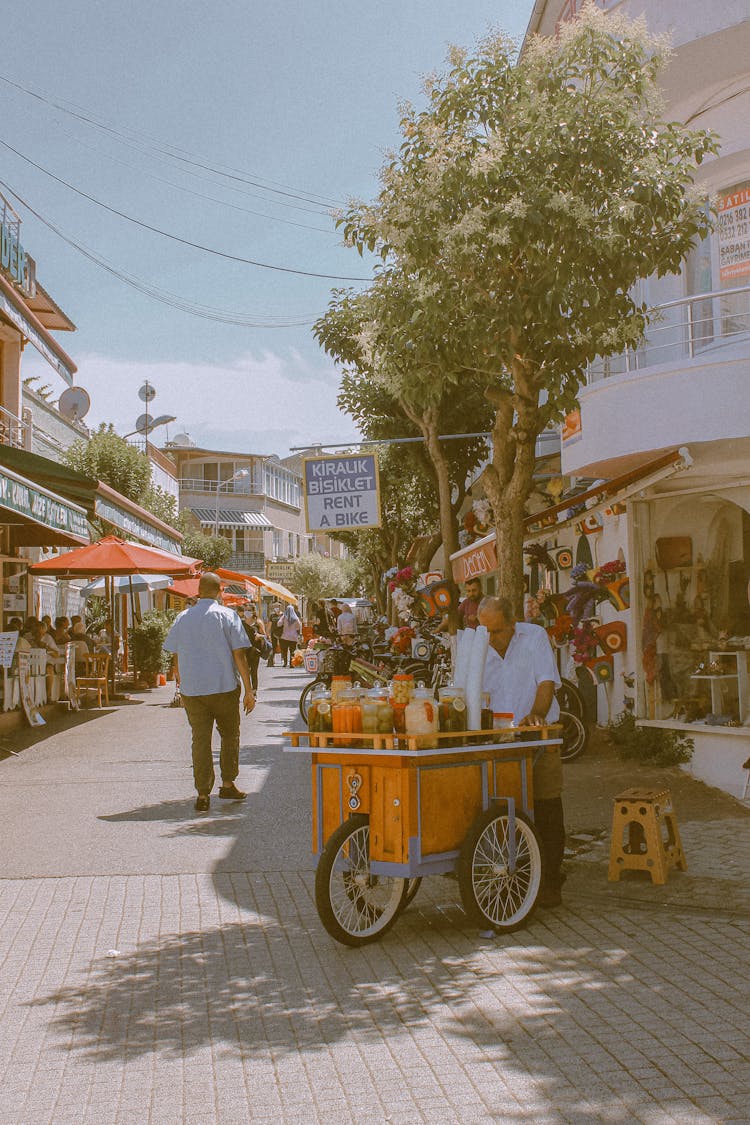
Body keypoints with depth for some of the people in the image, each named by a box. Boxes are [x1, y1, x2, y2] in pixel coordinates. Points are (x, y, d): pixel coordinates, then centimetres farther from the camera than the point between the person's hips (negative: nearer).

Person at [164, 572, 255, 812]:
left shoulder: (182, 618, 5)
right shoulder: (227, 616, -4)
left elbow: (176, 657, 10)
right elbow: (239, 655, -7)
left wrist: (182, 684, 24)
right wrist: (249, 691, -4)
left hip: (191, 690, 2)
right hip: (224, 687, -2)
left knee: (200, 739, 4)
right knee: (230, 735, 15)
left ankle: (203, 794, 2)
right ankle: (228, 785, 19)